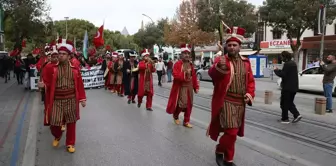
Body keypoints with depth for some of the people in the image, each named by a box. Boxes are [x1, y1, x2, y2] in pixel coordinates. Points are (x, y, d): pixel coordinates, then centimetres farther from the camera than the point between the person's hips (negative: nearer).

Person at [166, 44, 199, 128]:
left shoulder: (191, 64, 11)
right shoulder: (177, 64, -9)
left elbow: (194, 77, 10)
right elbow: (176, 75, -21)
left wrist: (196, 87, 5)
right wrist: (185, 73, -27)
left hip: (189, 87, 6)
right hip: (180, 87, -6)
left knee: (189, 104, 7)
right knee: (181, 104, -5)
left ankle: (186, 121, 17)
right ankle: (175, 116, 24)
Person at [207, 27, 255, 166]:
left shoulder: (246, 62, 10)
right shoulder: (220, 60, -7)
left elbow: (250, 81, 16)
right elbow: (212, 73, -26)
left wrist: (249, 94, -2)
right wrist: (218, 67, -48)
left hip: (240, 103, 6)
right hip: (226, 102, -6)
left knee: (234, 132, 16)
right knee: (231, 132, -11)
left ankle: (221, 150, 39)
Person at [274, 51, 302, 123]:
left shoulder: (287, 64, -16)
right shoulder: (293, 63, 14)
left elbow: (283, 74, -23)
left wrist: (276, 70, -8)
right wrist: (279, 70, 13)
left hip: (287, 87, -9)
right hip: (294, 87, 9)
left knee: (284, 103, 2)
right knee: (290, 102, 19)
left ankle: (285, 119, 8)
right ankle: (297, 115, 7)